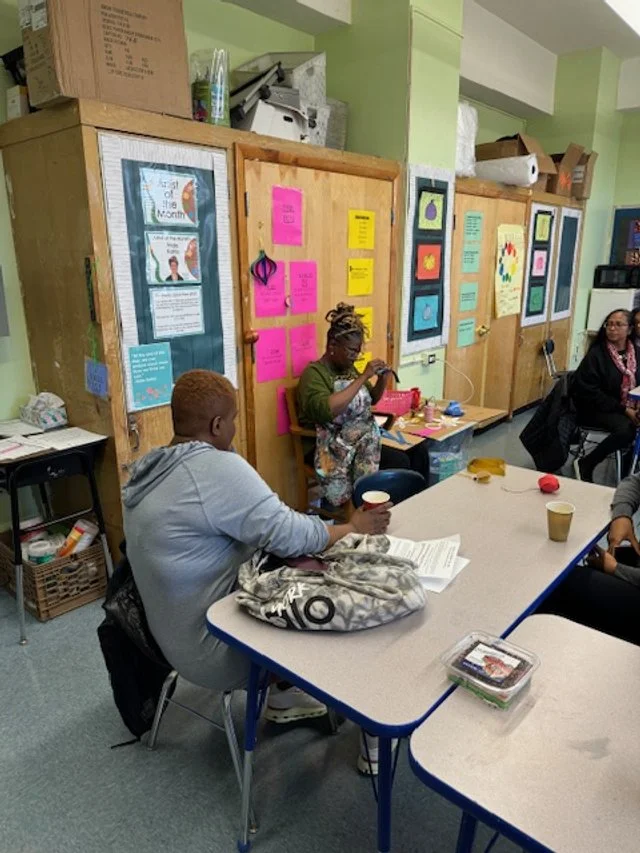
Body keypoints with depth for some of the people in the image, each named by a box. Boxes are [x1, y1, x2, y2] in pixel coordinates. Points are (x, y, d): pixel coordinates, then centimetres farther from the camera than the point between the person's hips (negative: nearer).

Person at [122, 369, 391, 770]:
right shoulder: (216, 467, -26)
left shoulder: (153, 468, 3)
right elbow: (289, 535, -23)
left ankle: (284, 694, 27)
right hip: (213, 646, -9)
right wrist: (355, 527, -8)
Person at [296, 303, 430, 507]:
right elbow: (326, 410, -31)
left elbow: (371, 399, 23)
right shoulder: (314, 373, -12)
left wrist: (383, 379, 1)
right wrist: (364, 376, -27)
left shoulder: (349, 368, 11)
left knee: (418, 451, -8)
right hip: (334, 449, -8)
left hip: (363, 440, 8)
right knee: (400, 462, -22)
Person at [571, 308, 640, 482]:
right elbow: (589, 391, -14)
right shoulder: (596, 354, -9)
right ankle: (586, 464, -14)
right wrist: (623, 410, -18)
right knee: (626, 428, -32)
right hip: (598, 409, -5)